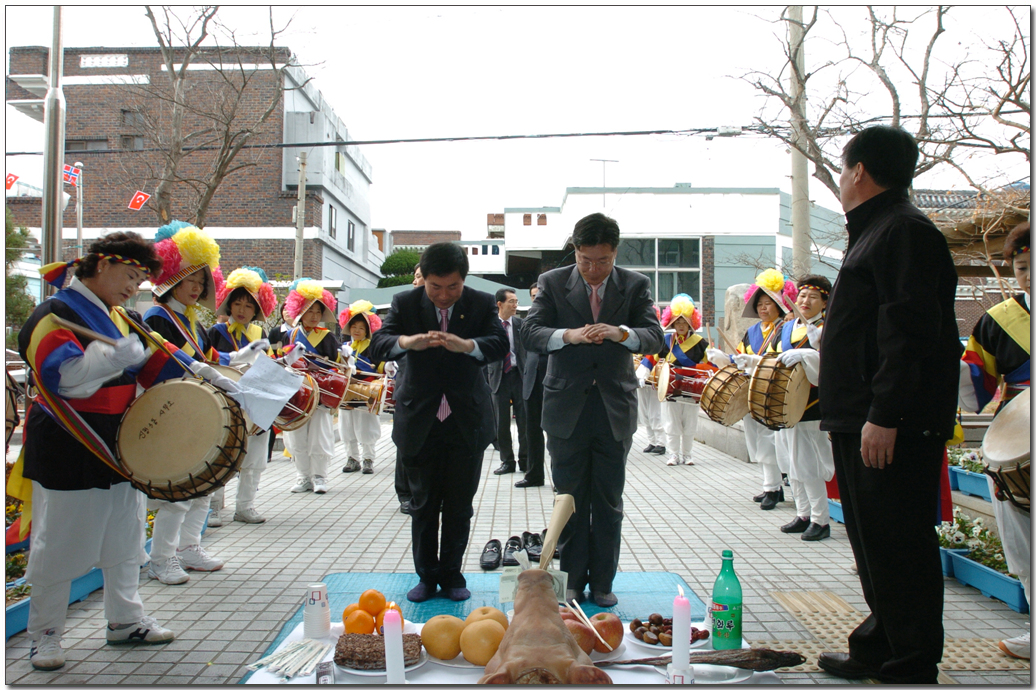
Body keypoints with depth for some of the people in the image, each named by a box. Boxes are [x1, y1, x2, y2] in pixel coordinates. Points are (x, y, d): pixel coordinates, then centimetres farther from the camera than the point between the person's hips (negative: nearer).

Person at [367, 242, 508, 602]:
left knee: (460, 505, 9)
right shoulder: (405, 303, -1)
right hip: (420, 421, 0)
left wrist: (466, 345, -37)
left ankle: (452, 575, 23)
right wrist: (407, 342, -35)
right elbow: (377, 345, -12)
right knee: (423, 503, 9)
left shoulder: (482, 303, -1)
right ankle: (426, 576, 23)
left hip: (467, 422, 0)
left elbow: (501, 343, -16)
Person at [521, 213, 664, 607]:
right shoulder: (553, 283, 2)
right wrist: (569, 334, -25)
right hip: (567, 409, -1)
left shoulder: (635, 285, 3)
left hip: (615, 409, 1)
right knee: (571, 501, 8)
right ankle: (573, 581, 19)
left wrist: (621, 333, -27)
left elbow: (654, 337, -5)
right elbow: (530, 334, -6)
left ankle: (602, 583, 21)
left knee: (609, 503, 9)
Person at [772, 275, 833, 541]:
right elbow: (776, 361, 24)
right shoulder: (787, 328, 14)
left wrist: (804, 355, -33)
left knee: (808, 465, -6)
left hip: (812, 409, -7)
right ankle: (803, 515, 24)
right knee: (792, 464, 13)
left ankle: (821, 520, 6)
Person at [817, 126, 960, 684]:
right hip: (863, 422, 11)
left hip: (894, 427, -11)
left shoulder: (903, 231, -12)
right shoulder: (875, 230, 21)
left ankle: (912, 666, 6)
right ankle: (879, 647, 28)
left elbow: (911, 332, -22)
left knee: (898, 545, -4)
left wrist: (885, 415, -25)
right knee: (872, 540, 17)